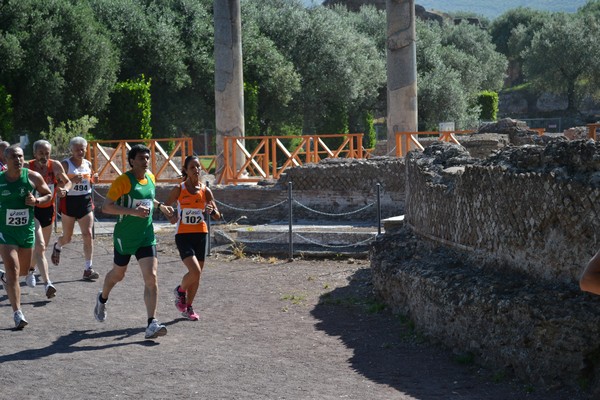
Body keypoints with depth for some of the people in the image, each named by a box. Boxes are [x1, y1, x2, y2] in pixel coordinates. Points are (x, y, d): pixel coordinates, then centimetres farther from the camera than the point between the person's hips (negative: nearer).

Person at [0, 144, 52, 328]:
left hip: (27, 230, 3)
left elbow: (48, 195, 6)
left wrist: (37, 201, -13)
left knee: (23, 270, 19)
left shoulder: (33, 177, -5)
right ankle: (17, 313, -16)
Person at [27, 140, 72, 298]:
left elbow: (67, 182, 8)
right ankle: (47, 284, -25)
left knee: (41, 247, 19)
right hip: (32, 210, -5)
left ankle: (30, 269, 48)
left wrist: (64, 190, -14)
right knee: (40, 246, -18)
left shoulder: (55, 166, -6)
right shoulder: (28, 167, -15)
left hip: (49, 209, 5)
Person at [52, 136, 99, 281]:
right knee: (67, 237, 7)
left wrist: (94, 180, 0)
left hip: (86, 200, 4)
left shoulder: (88, 164, 9)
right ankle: (57, 247, 44)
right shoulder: (65, 164, -7)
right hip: (70, 200, -4)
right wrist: (72, 180, -27)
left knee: (88, 234, -7)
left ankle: (88, 269, -4)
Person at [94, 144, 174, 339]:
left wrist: (160, 206, 15)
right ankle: (102, 299, 49)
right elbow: (106, 207, -21)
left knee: (151, 278, -11)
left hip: (146, 236, 4)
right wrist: (133, 211, -29)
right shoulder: (123, 180, -15)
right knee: (118, 274, 16)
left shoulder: (151, 178, 6)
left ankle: (152, 324, -13)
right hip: (124, 237, -4)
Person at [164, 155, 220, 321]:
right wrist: (171, 216, -17)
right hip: (183, 235, -4)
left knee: (197, 274, 8)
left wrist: (212, 211, -17)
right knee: (195, 271, -19)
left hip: (201, 234, 4)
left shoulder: (205, 191, 3)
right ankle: (180, 290, 12)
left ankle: (188, 307, 27)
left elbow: (218, 216, 5)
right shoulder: (179, 189, -4)